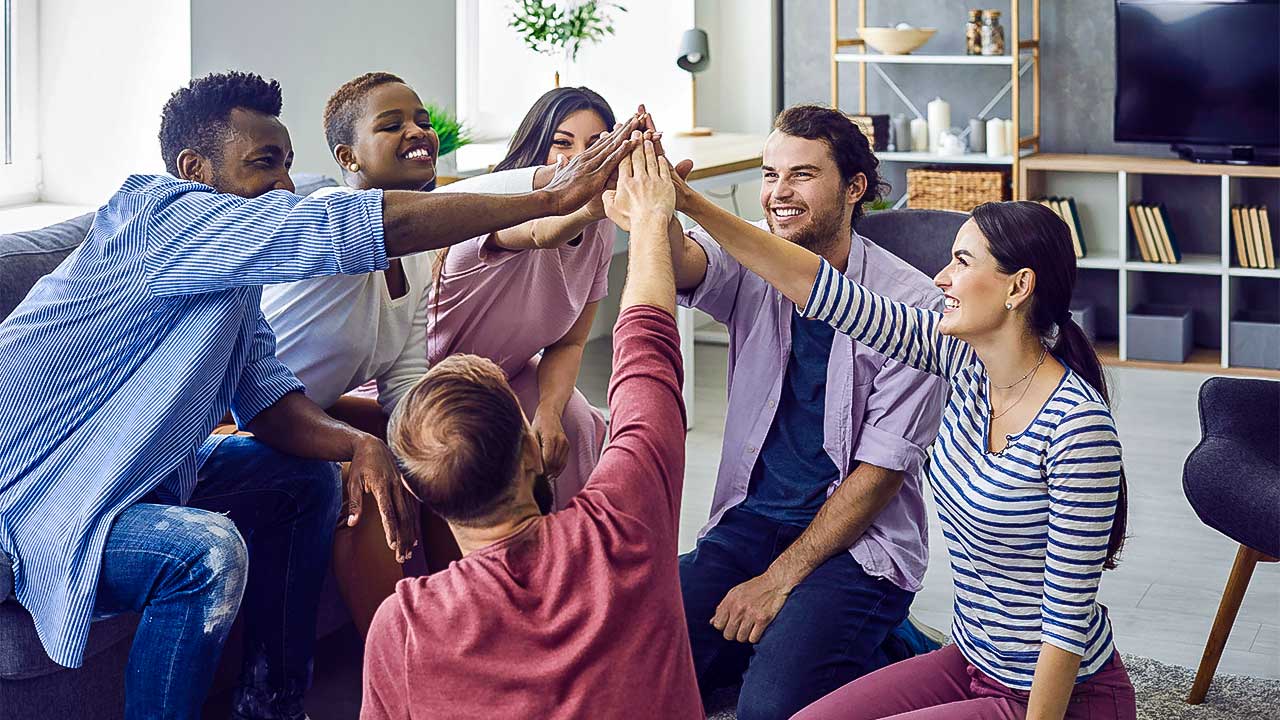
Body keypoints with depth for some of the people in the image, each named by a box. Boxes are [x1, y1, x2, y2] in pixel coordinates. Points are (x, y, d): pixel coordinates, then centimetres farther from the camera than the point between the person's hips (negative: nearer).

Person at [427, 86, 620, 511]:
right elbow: (543, 233, -55)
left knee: (573, 426, -18)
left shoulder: (600, 233, -7)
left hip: (506, 373, 6)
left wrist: (548, 413, -18)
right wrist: (587, 205, -78)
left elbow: (569, 342, 0)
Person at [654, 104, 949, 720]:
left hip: (859, 542, -4)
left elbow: (881, 471, -11)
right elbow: (683, 264, -24)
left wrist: (780, 578, -14)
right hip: (749, 522, 4)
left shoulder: (913, 306, -12)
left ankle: (874, 656, 5)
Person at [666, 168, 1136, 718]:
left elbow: (1068, 617, -22)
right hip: (973, 662, 7)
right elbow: (826, 290, -6)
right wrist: (690, 203, -10)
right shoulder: (965, 360, -4)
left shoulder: (1078, 428, -25)